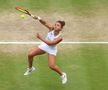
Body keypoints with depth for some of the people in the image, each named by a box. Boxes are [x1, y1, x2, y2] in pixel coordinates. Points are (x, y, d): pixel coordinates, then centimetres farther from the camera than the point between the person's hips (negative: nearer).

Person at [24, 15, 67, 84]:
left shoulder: (60, 37, -31)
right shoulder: (51, 28, -20)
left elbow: (50, 43, -35)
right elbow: (44, 23, -24)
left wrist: (41, 38, -37)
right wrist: (39, 19, -45)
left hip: (52, 49, -5)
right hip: (44, 46, 5)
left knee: (51, 66, -21)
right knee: (30, 54, 0)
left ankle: (62, 75, 9)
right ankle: (30, 68, 30)